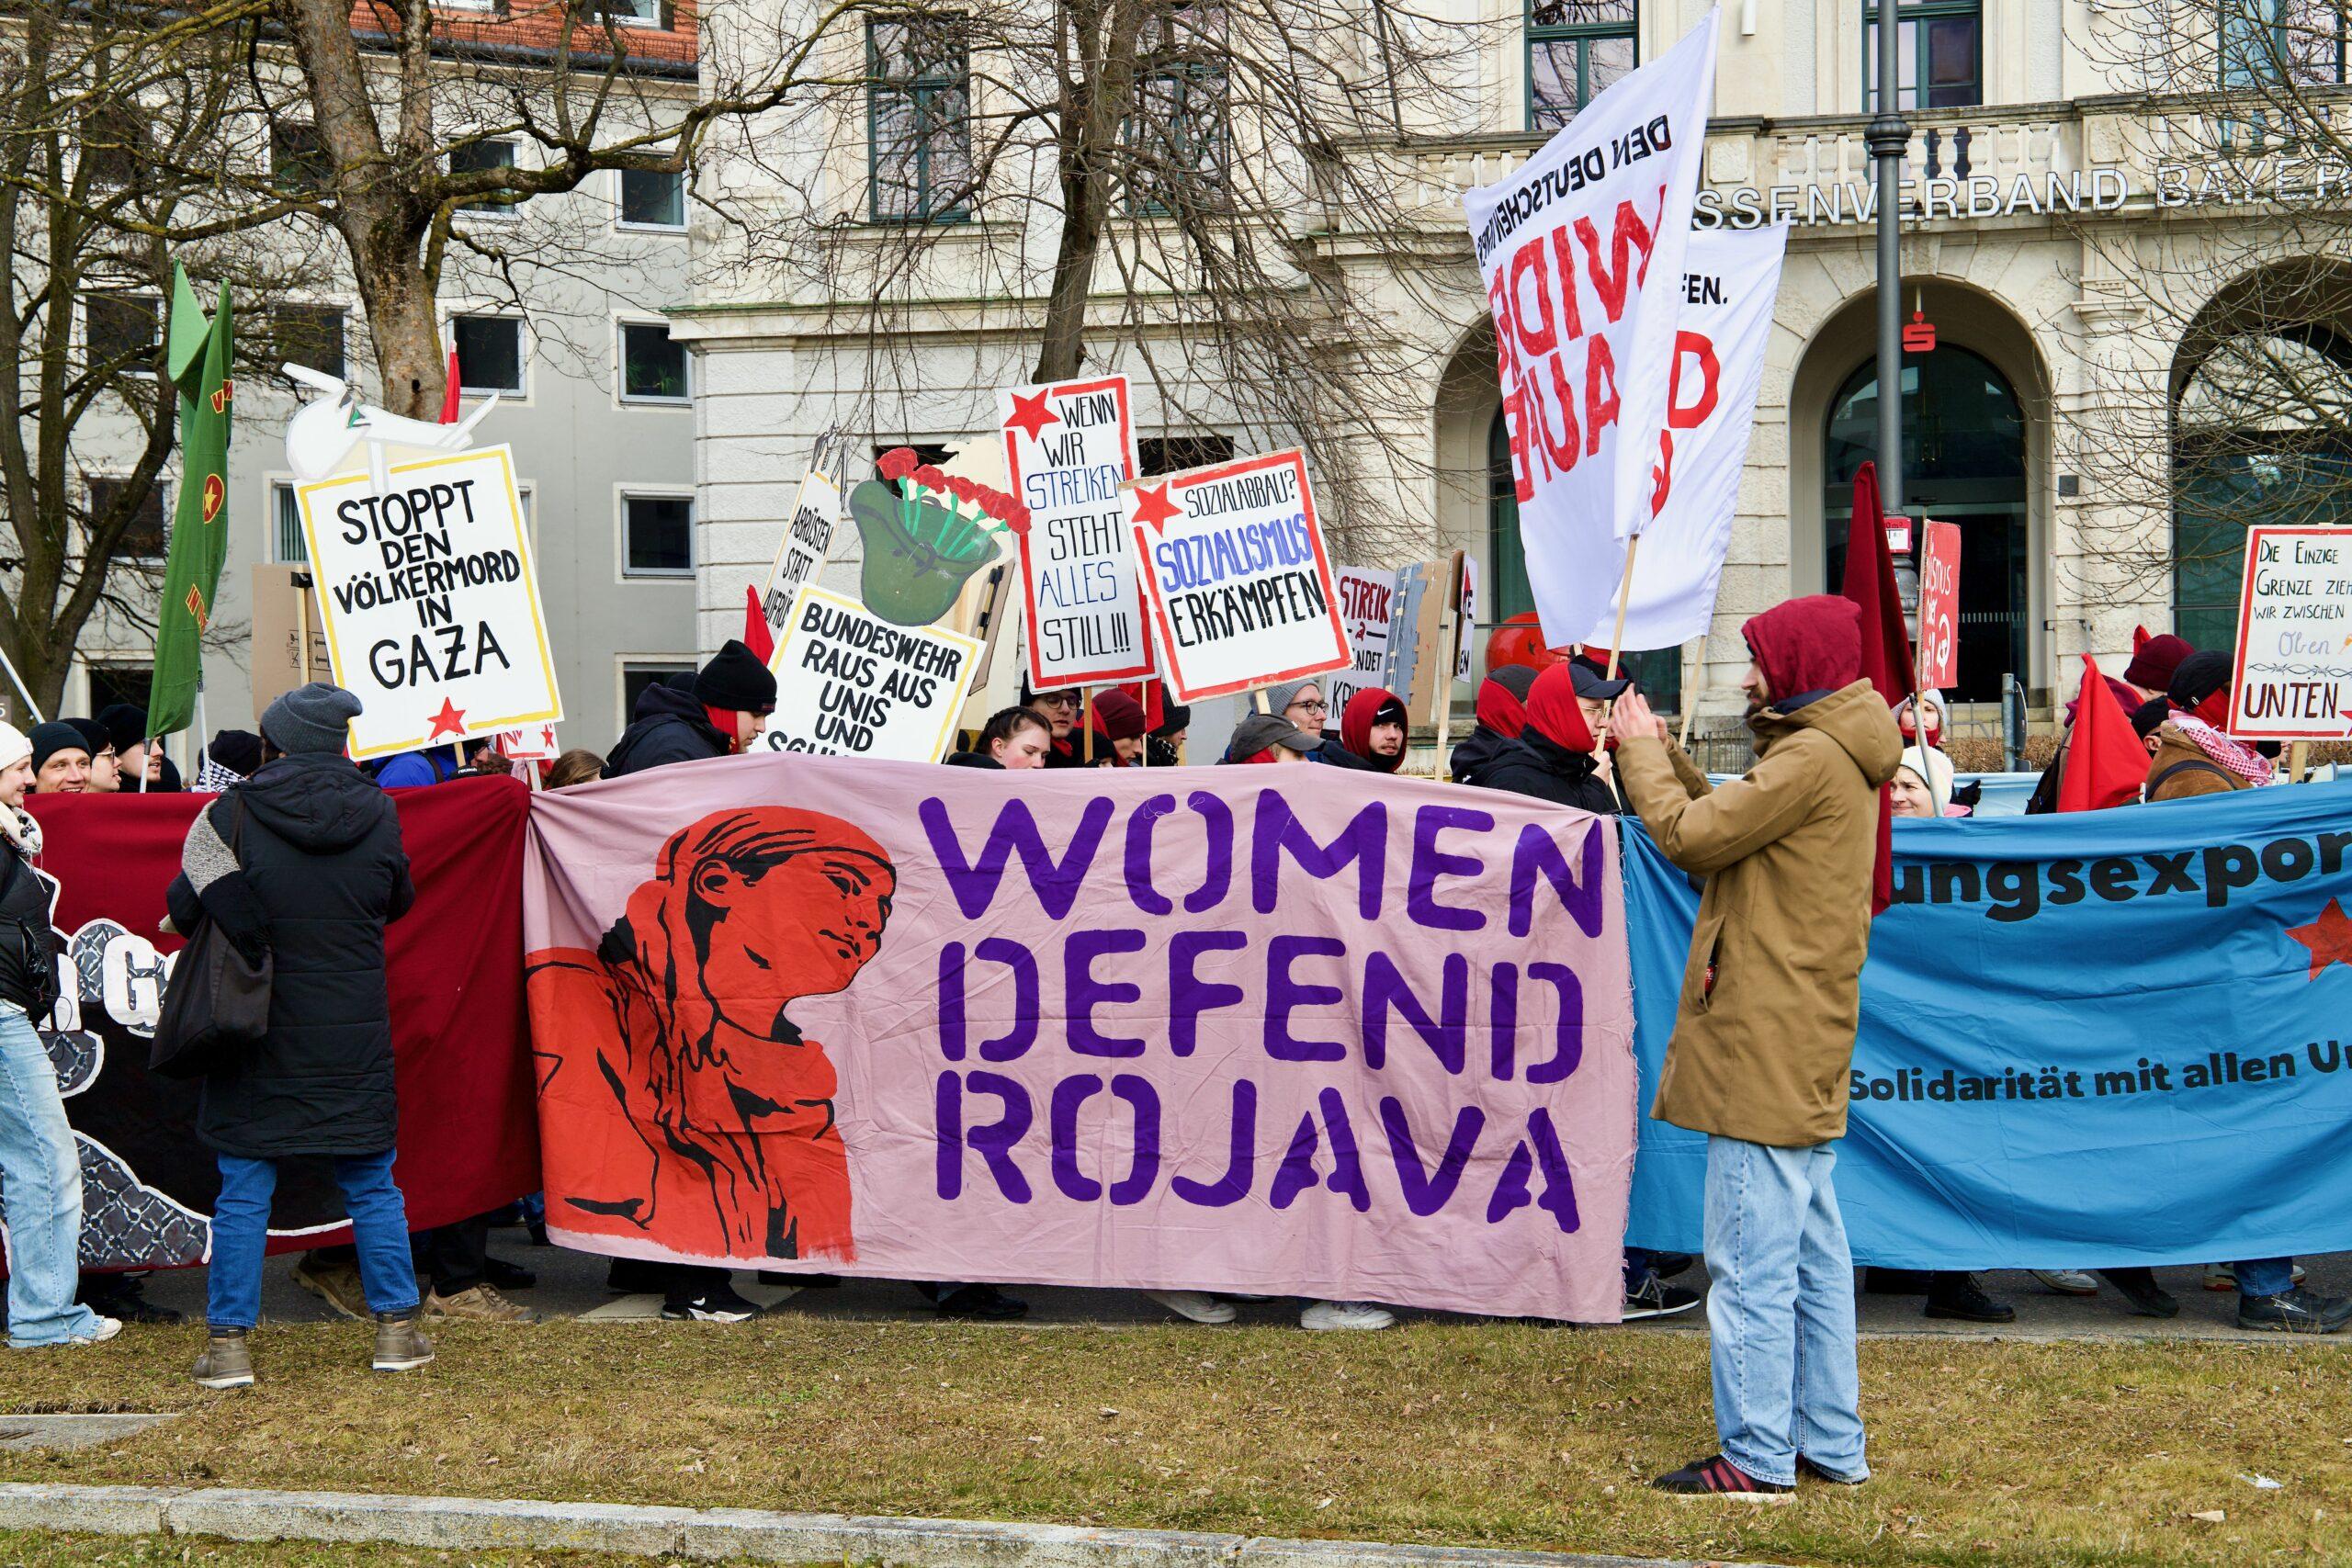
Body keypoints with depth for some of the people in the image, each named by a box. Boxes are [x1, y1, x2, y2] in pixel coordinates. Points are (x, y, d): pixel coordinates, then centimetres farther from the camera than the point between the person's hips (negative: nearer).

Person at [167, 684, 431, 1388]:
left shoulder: (233, 815, -10)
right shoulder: (377, 816, -3)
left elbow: (183, 910, -6)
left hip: (258, 1037, -2)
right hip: (355, 1037, 2)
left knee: (243, 1192, 6)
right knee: (372, 1186, 13)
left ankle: (228, 1343, 7)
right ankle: (396, 1330, 17)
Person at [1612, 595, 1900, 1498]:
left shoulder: (1812, 760, -15)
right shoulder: (1842, 760, 18)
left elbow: (1690, 837, -16)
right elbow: (1727, 827, 19)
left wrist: (1642, 751, -1)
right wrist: (1665, 756, 12)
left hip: (1766, 1049, -11)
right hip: (1805, 1053, 11)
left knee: (1751, 1261, -7)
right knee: (1814, 1255, 13)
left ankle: (1756, 1457, -3)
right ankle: (1830, 1447, 19)